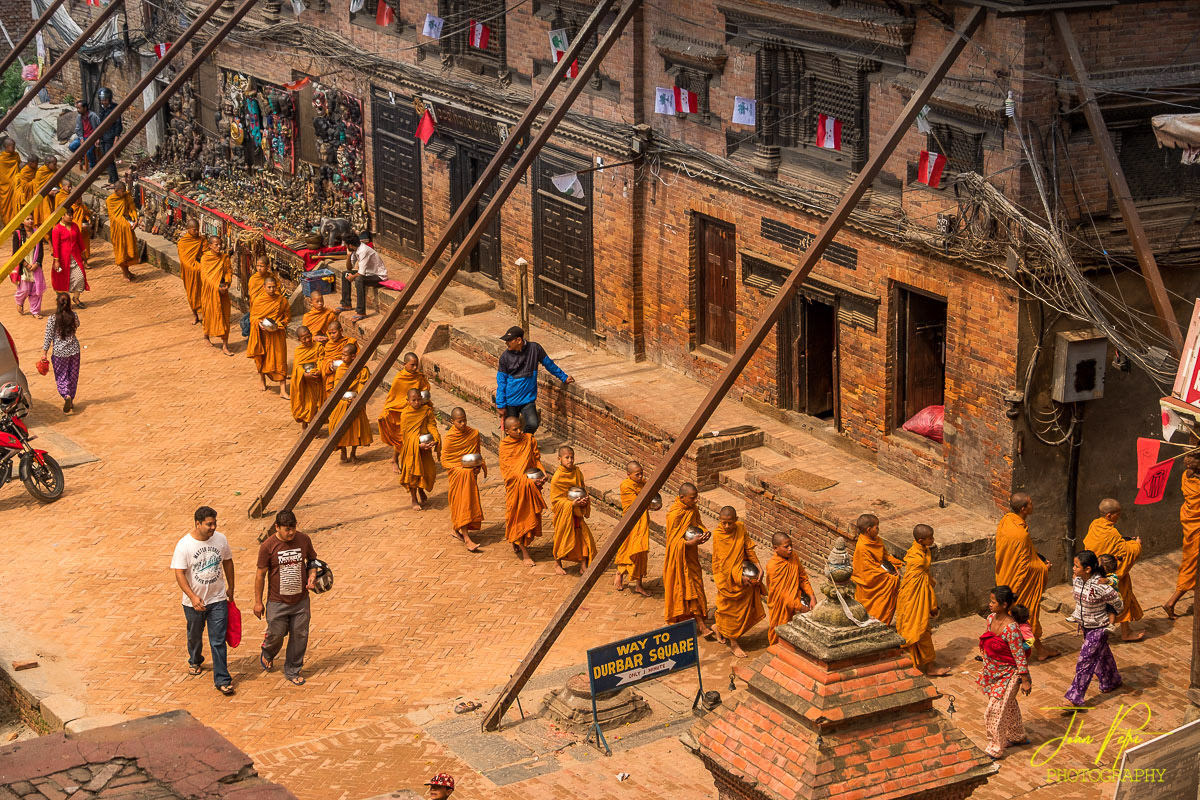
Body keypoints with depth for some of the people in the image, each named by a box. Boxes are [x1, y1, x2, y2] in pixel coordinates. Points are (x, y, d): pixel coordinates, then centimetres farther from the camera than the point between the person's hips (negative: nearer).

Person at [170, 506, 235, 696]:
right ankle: (195, 661, 51)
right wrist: (193, 597, -27)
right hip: (194, 601, -1)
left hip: (218, 600, 1)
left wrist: (230, 587, 15)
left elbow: (227, 562, 8)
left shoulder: (221, 539, -8)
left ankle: (222, 680, 1)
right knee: (195, 636, 22)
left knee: (218, 641, -3)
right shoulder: (184, 545, -18)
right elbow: (179, 573, -18)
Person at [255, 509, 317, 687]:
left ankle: (292, 671, 26)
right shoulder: (267, 546, -14)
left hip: (301, 600, 3)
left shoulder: (303, 540, -5)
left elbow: (312, 560, 13)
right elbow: (260, 574, -6)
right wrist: (258, 602, -3)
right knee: (276, 635, 9)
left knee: (299, 636, 8)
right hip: (277, 602, -3)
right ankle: (268, 654, 44)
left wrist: (312, 575, -9)